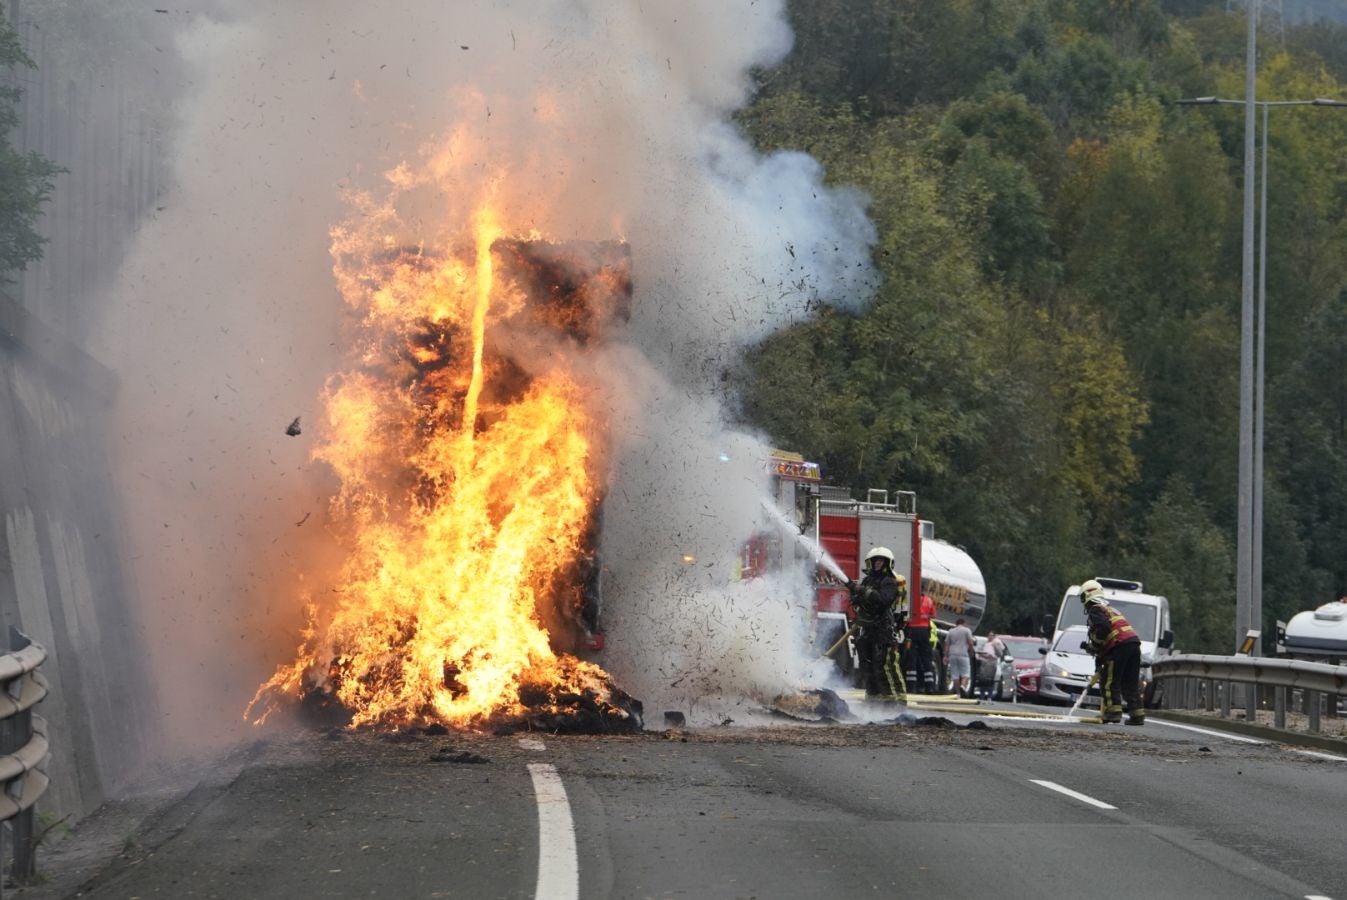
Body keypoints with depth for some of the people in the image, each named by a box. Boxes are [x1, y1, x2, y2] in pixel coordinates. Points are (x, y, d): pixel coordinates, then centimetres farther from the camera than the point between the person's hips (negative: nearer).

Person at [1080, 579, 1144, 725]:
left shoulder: (1095, 610, 3)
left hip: (1120, 645, -9)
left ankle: (1113, 714, -13)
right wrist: (1099, 658, 37)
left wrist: (1094, 646, -3)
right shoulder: (1110, 610, 33)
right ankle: (1137, 715, 10)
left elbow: (1102, 628, -16)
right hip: (1134, 642, 9)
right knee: (1131, 684, 13)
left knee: (1109, 683, -5)